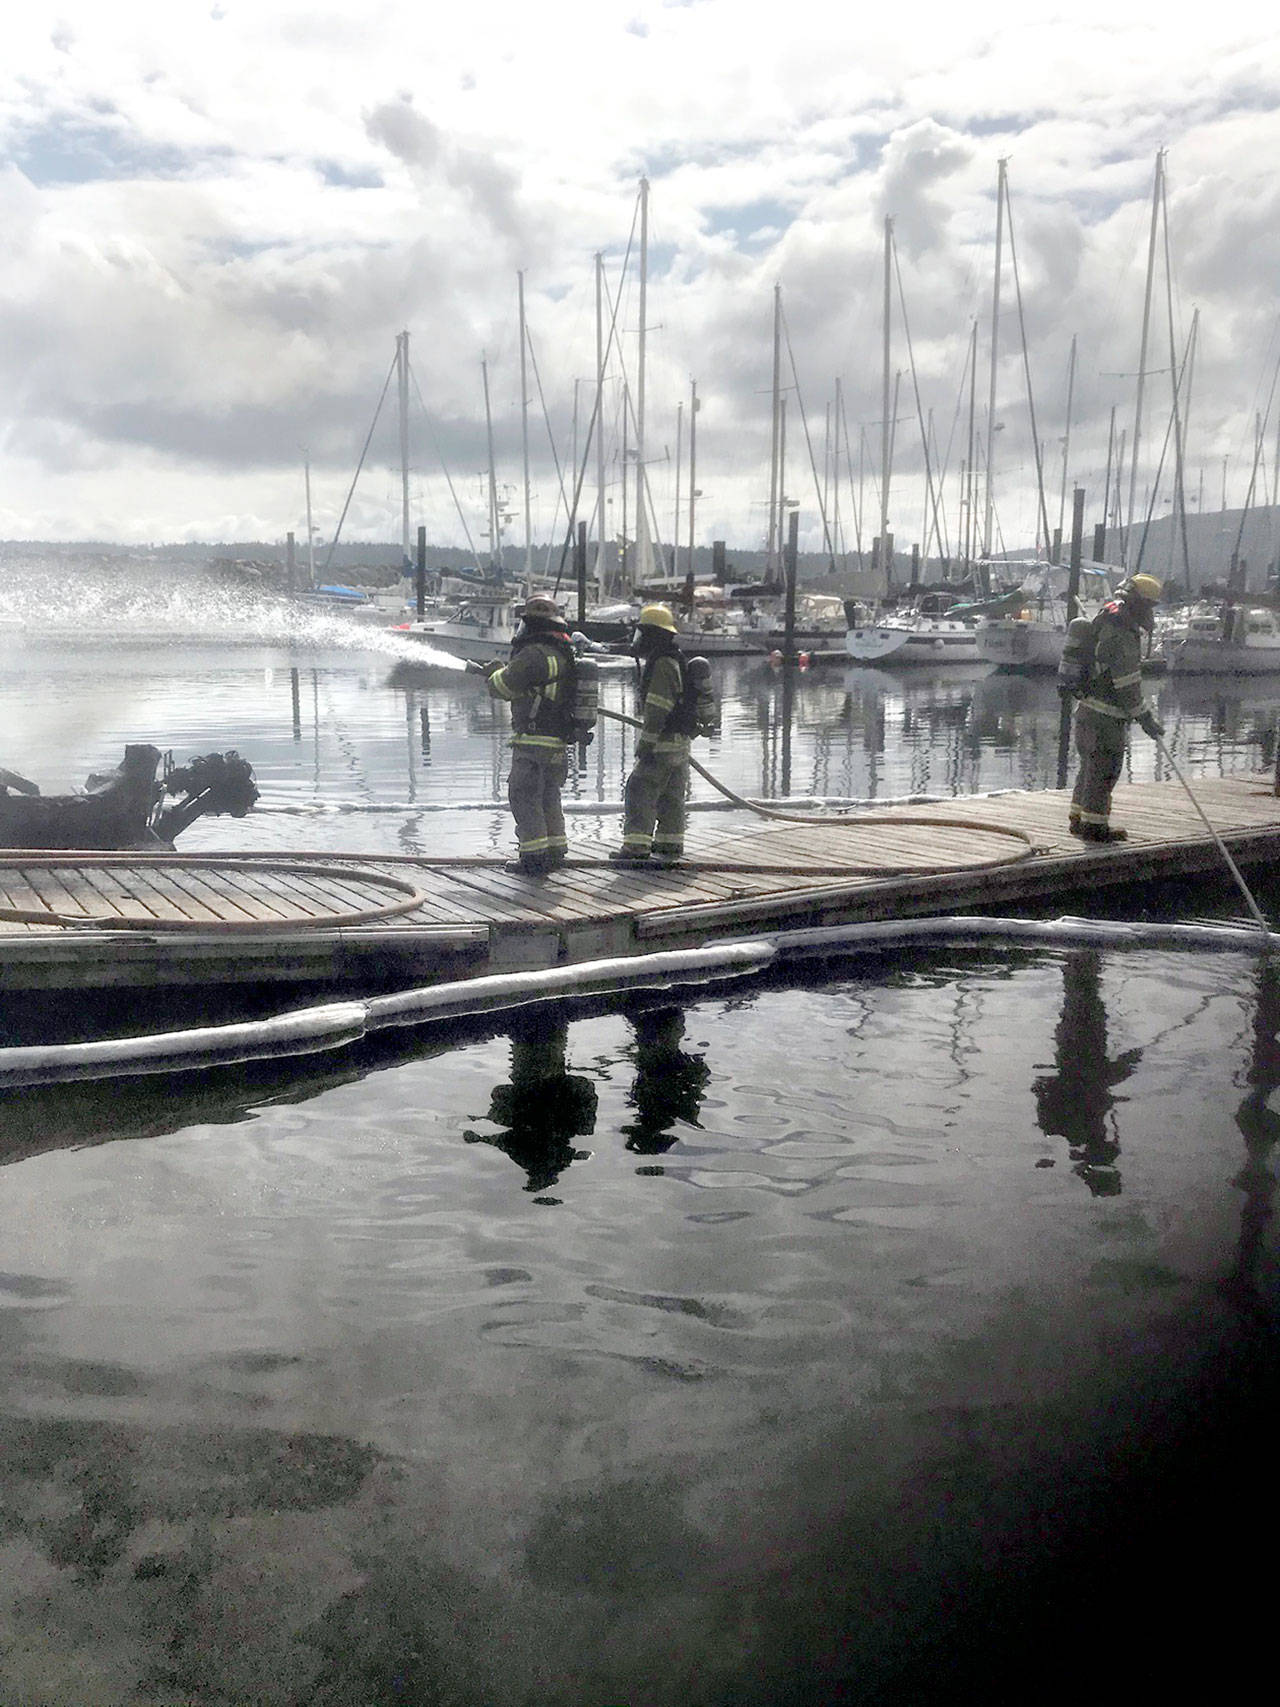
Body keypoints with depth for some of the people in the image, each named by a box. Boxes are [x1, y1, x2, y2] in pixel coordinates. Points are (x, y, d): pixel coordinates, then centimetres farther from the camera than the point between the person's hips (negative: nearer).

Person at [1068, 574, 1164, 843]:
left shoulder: (1110, 623, 12)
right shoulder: (1122, 636, -21)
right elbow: (1127, 686, -19)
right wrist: (1145, 718, -12)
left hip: (1089, 709, 10)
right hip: (1105, 716, -10)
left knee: (1091, 766, 18)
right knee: (1104, 770, -2)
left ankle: (1078, 819, 26)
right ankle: (1094, 825, 5)